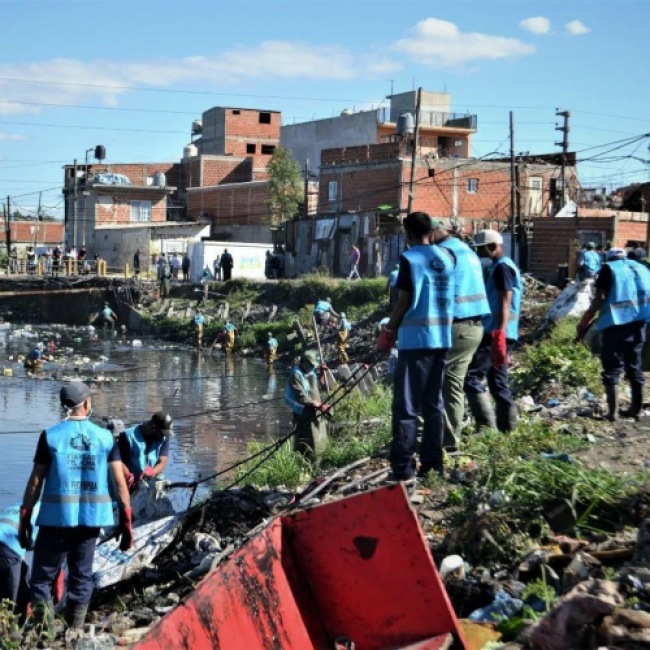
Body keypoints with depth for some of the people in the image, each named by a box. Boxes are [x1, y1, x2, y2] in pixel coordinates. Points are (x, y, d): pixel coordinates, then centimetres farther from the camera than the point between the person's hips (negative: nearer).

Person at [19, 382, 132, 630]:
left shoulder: (50, 436, -3)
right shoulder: (106, 437, 2)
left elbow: (36, 481, -4)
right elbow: (120, 482, 0)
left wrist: (25, 518, 4)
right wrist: (126, 519, 6)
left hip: (56, 516, -2)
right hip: (92, 517, 2)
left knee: (42, 578, 8)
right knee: (81, 577, 14)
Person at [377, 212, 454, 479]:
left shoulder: (409, 258, -8)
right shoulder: (446, 258, 10)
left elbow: (405, 300, -9)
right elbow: (448, 298, 13)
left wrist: (388, 331, 1)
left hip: (415, 339, -6)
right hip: (441, 338, 6)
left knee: (406, 406, -3)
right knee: (434, 404, 12)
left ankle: (402, 467, -5)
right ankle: (433, 464, 13)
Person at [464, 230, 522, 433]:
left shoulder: (501, 268, -11)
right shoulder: (502, 267, 20)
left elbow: (505, 304, -19)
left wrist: (498, 335, -25)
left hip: (496, 333, -10)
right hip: (498, 333, 10)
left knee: (471, 376, -12)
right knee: (498, 381, 11)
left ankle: (487, 426, -15)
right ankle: (507, 428, 13)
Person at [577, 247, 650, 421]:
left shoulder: (609, 269, 0)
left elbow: (599, 299, -8)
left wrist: (584, 323, -4)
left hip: (616, 324, -5)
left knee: (612, 369, 0)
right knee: (635, 367, 15)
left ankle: (612, 412, -5)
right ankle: (635, 408, 20)